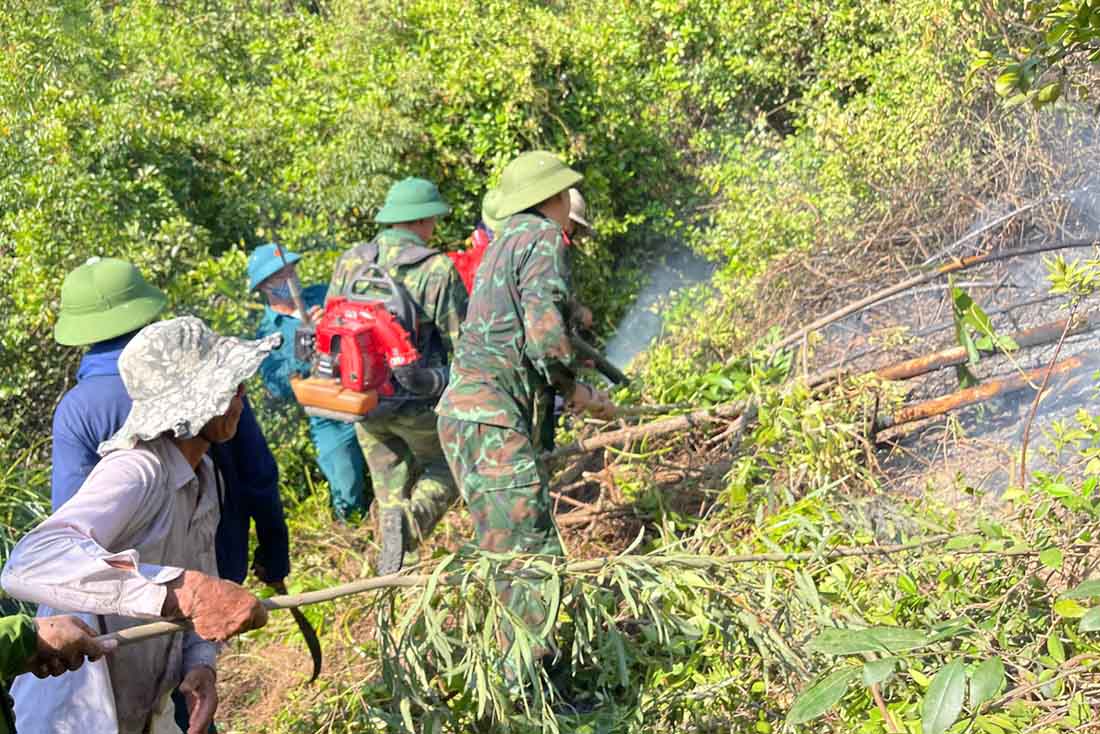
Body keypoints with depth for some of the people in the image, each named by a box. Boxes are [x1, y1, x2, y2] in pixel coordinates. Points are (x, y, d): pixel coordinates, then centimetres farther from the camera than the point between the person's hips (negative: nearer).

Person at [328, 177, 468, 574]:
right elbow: (461, 341, -11)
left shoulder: (349, 262, 3)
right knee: (446, 470, 18)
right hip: (417, 401, -5)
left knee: (391, 492, 19)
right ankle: (411, 519, -9)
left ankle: (393, 576, 18)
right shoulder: (437, 269, -13)